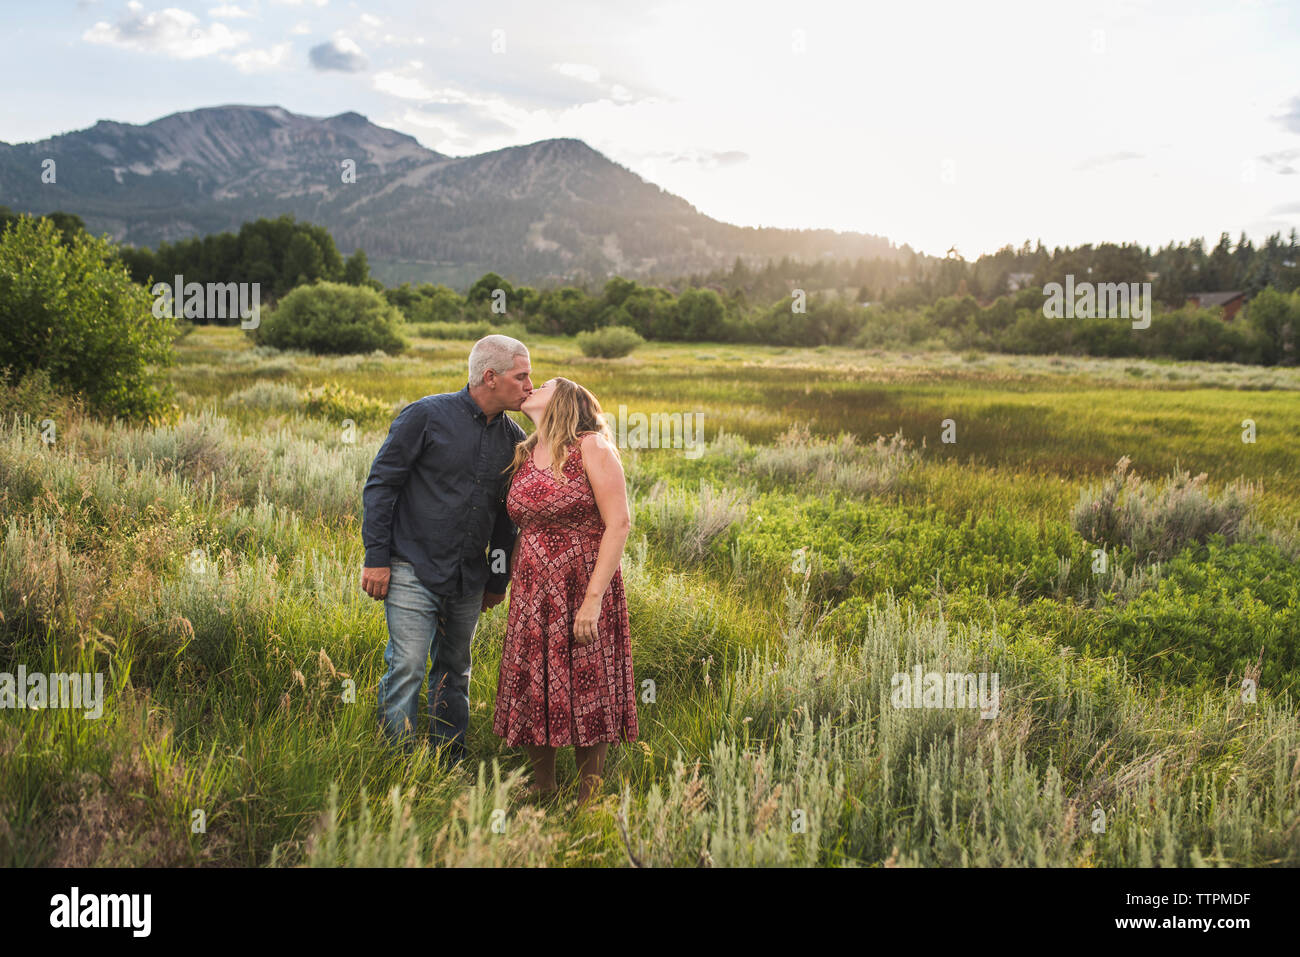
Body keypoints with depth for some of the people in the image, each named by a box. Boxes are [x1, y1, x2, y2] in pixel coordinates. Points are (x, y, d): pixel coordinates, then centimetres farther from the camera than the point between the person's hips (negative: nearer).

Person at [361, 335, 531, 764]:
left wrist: (498, 579, 18)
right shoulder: (426, 416, -9)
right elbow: (381, 483, -7)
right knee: (406, 670, -9)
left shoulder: (513, 438, 7)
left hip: (469, 580, 6)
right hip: (413, 571, -5)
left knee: (455, 673, 13)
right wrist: (376, 558, -11)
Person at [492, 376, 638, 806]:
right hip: (531, 597, 6)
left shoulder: (592, 448, -8)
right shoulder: (523, 456, 11)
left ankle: (588, 803, 16)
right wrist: (504, 585, 13)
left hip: (583, 591, -6)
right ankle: (541, 791, 26)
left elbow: (619, 524, -13)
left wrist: (594, 599, -19)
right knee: (533, 695, 10)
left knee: (584, 701, 2)